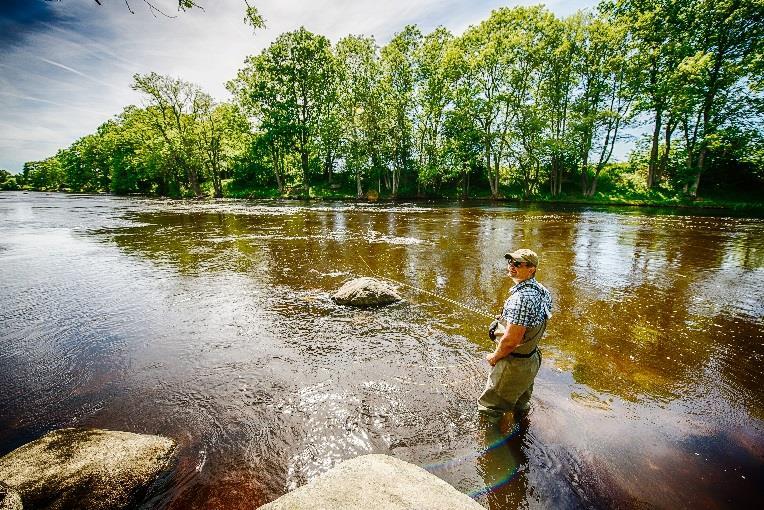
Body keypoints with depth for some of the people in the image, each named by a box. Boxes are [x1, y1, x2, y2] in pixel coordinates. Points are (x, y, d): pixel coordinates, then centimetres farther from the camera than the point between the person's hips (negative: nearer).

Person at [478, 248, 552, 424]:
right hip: (532, 359, 10)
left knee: (490, 410, 10)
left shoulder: (521, 298, -33)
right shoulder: (540, 290, -1)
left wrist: (494, 356, -14)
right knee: (521, 402, 32)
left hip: (514, 364, -10)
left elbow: (511, 340, -31)